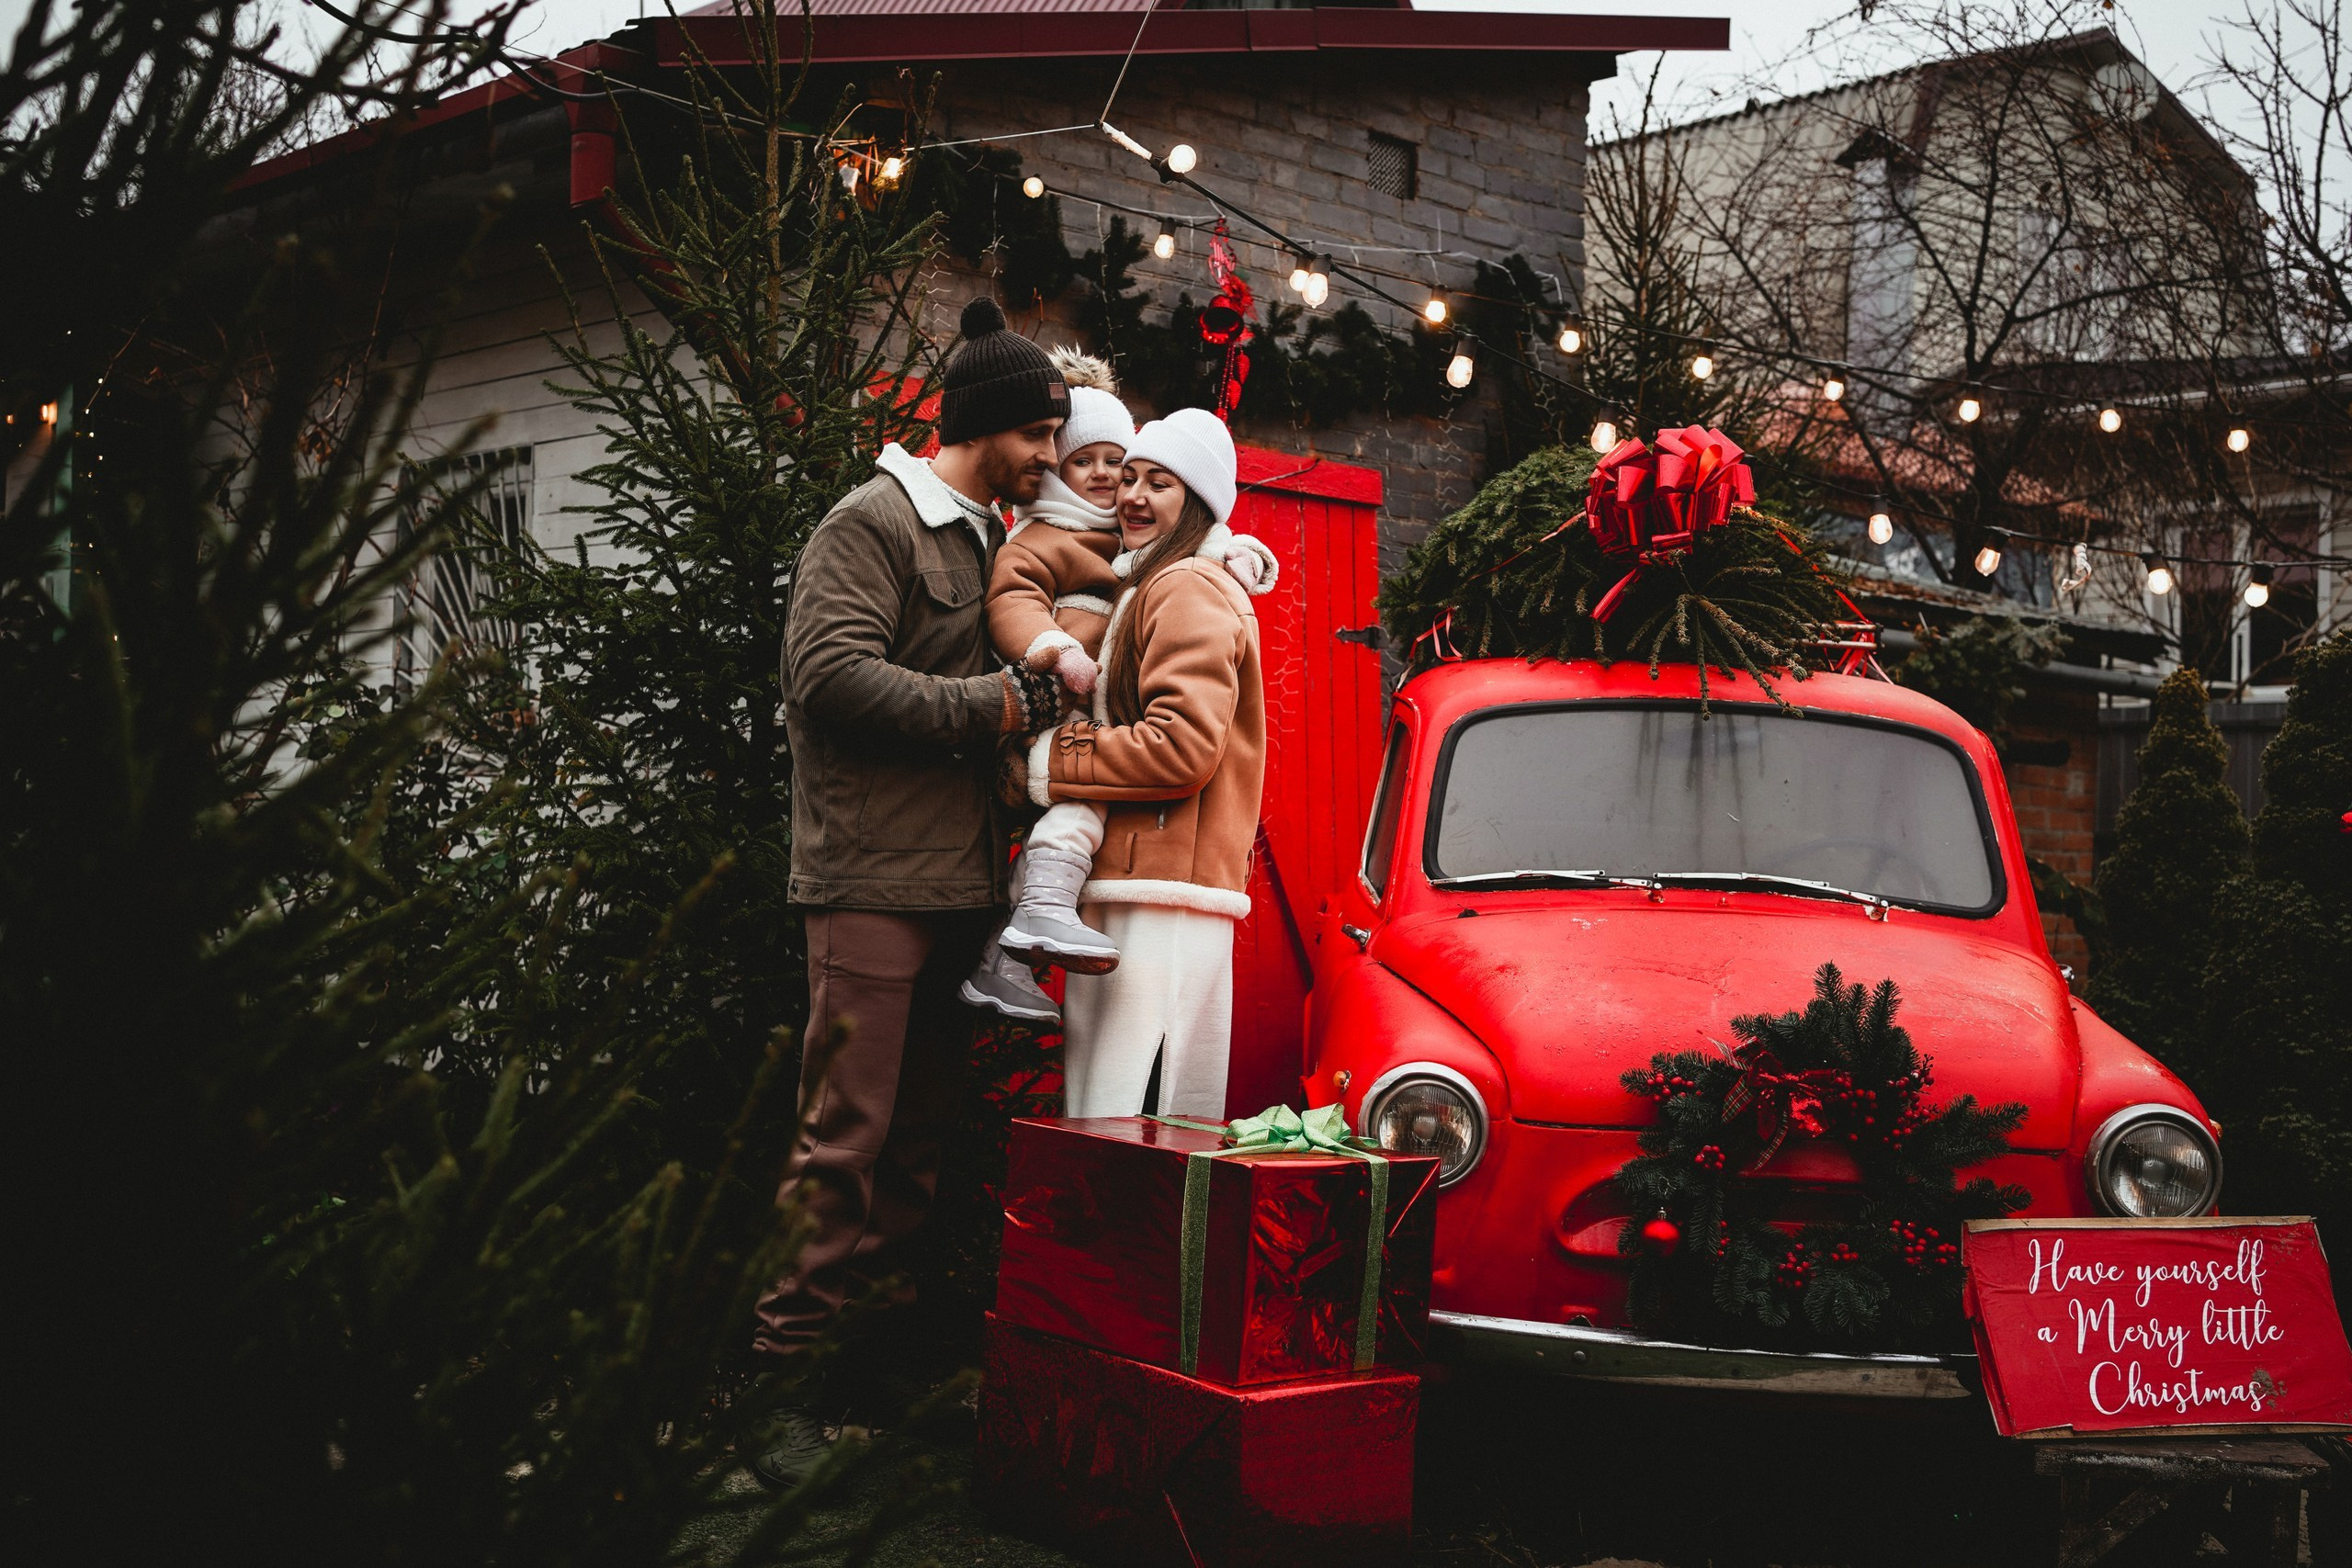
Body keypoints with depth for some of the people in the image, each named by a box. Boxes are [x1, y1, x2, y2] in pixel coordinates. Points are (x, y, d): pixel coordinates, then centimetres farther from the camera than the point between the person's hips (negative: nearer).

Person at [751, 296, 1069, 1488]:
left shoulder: (990, 540, 21)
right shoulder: (874, 522, -6)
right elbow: (831, 674, -18)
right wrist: (999, 704, -16)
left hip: (959, 880, 9)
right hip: (874, 876, -9)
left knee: (923, 1132, 10)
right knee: (848, 1135, -9)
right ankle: (784, 1367, -3)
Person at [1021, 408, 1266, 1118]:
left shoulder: (1190, 591, -7)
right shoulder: (1145, 587, 25)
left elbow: (1184, 747, -19)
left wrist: (1051, 763, -12)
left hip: (1167, 892, -11)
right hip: (1127, 886, 11)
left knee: (1133, 1134, -12)